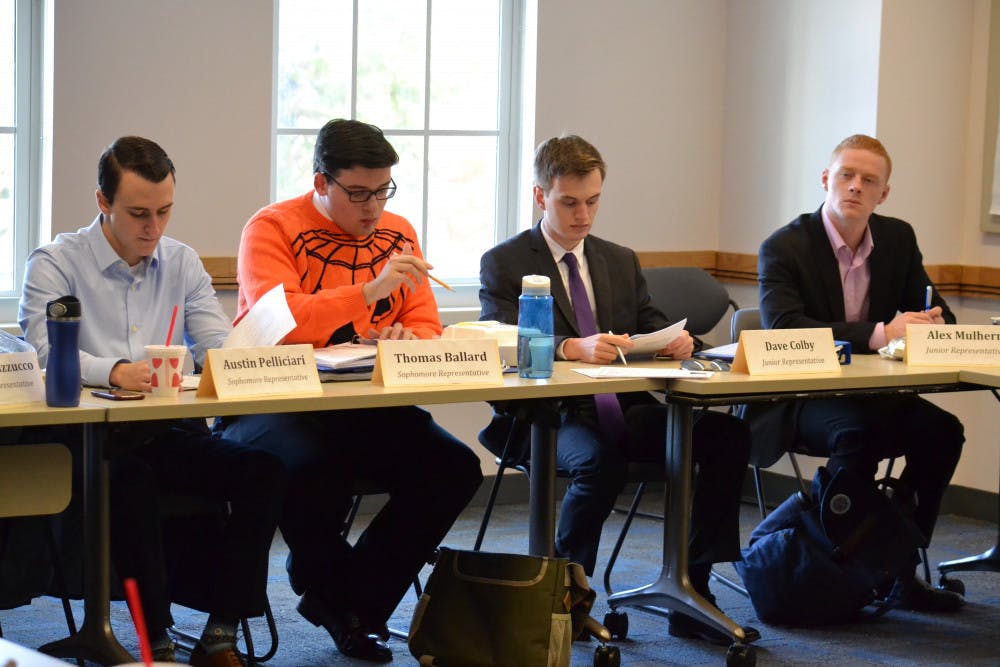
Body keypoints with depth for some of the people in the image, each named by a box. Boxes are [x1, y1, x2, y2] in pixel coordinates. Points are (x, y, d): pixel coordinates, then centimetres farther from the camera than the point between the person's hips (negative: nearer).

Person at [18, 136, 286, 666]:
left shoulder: (182, 263, 17)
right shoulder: (55, 264, 2)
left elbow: (217, 345, 6)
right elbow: (46, 353, -15)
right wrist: (114, 371, -35)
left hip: (173, 432, 4)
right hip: (93, 437, -4)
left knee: (264, 472, -22)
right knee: (131, 481, -37)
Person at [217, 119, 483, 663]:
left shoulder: (397, 234, 13)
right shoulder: (272, 228, -5)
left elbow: (427, 329, 13)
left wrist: (405, 338, -12)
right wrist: (370, 292, -25)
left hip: (367, 406, 6)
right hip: (276, 407, -5)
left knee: (454, 468, -17)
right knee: (310, 468, -37)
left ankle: (343, 603, 0)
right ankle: (344, 598, -3)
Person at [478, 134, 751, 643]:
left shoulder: (621, 261, 21)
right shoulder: (503, 263, 3)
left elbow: (650, 326, 17)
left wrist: (675, 339, -10)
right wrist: (571, 347, -31)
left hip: (624, 410, 5)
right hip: (550, 415, -5)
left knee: (727, 436, -19)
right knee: (600, 461, -39)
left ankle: (690, 594, -16)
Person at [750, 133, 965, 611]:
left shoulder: (898, 239, 8)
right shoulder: (783, 247, -10)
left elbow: (939, 315, 10)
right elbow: (783, 327, -26)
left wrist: (932, 325, -17)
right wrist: (877, 335, -33)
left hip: (869, 394, 6)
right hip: (796, 403, -6)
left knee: (941, 429, -21)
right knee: (860, 430, -35)